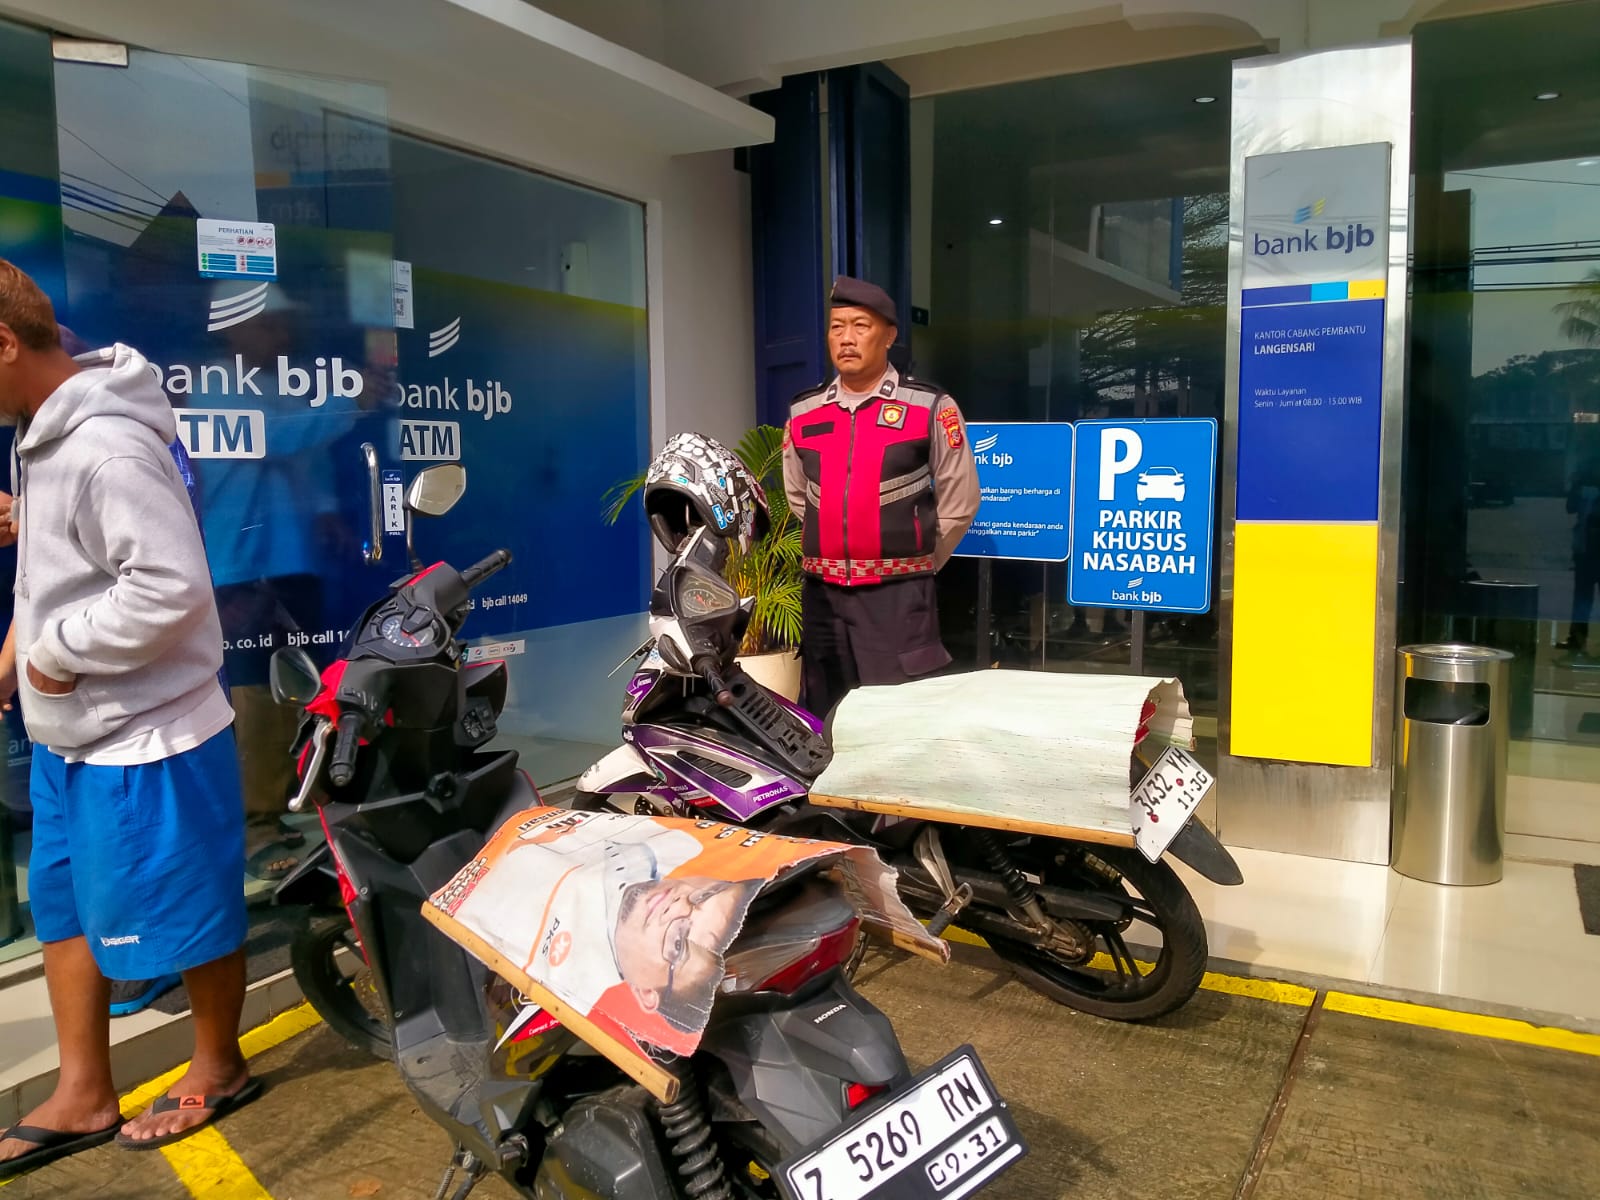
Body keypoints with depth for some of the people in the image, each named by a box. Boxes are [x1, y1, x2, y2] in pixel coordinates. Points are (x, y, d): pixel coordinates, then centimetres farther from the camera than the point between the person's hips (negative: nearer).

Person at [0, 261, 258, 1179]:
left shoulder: (105, 448, -24)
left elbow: (171, 588, -31)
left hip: (146, 741, -10)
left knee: (184, 915, 8)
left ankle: (219, 1070, 31)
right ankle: (83, 1098, 34)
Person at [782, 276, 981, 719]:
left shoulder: (932, 409, -4)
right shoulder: (802, 415, 9)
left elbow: (959, 505, 3)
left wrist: (914, 567, 8)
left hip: (898, 598, -4)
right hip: (821, 597, 4)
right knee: (823, 723, 12)